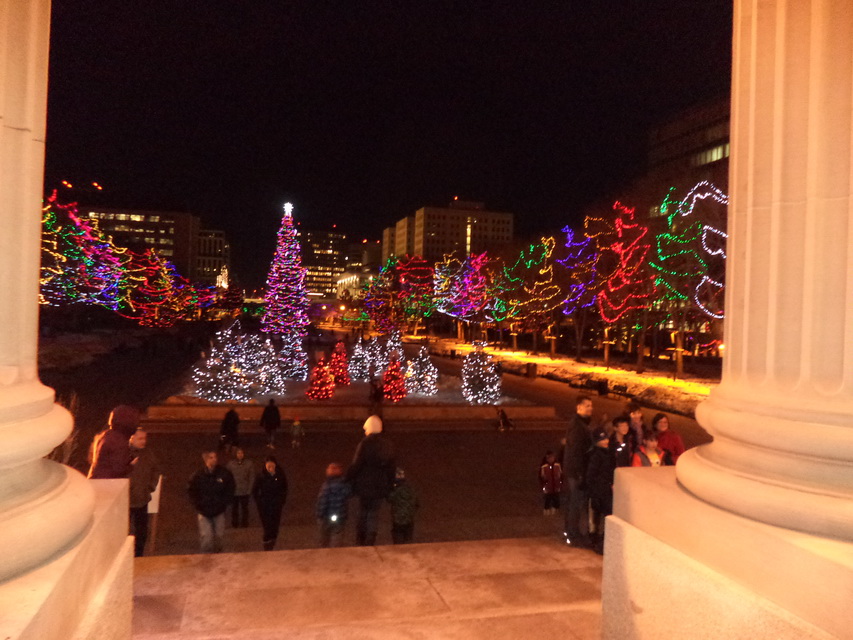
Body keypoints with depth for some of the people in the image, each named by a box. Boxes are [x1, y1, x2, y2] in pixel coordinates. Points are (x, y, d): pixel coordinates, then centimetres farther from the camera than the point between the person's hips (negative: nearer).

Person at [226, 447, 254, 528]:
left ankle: (244, 523, 26)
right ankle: (234, 523, 28)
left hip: (245, 491, -1)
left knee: (244, 507, 11)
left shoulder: (249, 463, -6)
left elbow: (252, 477, -4)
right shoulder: (231, 463, -4)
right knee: (234, 507, 12)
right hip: (234, 491, 1)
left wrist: (249, 489, -8)